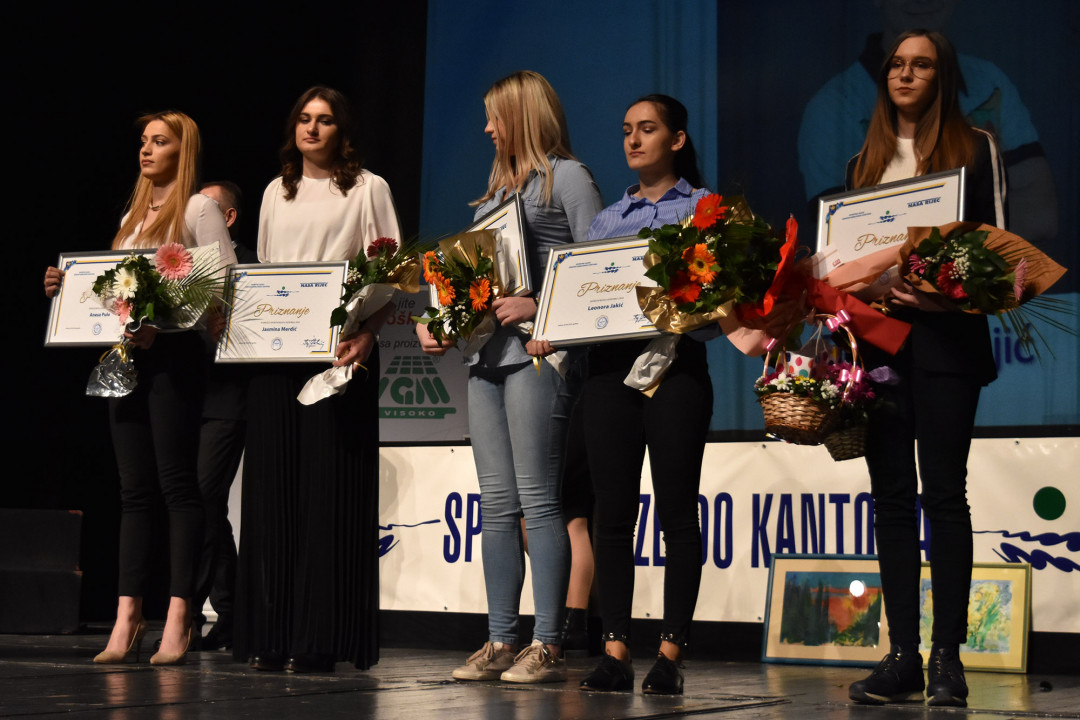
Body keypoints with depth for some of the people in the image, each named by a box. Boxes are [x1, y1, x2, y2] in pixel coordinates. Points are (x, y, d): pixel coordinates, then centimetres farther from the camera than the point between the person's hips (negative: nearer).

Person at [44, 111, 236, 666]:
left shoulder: (198, 209, 0)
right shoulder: (133, 215, 22)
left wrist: (162, 325, -20)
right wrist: (70, 288, 7)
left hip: (174, 355, -7)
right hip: (126, 354, 7)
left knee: (177, 483, -7)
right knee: (134, 488, 4)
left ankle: (178, 619, -6)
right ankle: (127, 620, 2)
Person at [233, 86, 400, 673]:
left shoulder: (368, 189, 7)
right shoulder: (275, 193, 20)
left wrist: (367, 334, -16)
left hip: (339, 348, -4)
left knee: (329, 486, -7)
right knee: (272, 485, 2)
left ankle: (319, 639, -6)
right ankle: (270, 634, 5)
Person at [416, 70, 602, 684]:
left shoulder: (566, 176, 0)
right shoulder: (498, 188, 23)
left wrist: (540, 306, -19)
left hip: (538, 352, -8)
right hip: (486, 352, 8)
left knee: (537, 500, -8)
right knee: (497, 503, 7)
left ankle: (548, 646, -5)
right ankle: (501, 642, 11)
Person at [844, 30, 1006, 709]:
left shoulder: (976, 149, 6)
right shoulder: (865, 163, 18)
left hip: (945, 337, -4)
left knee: (943, 493, -6)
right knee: (891, 495, 2)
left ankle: (948, 655, -3)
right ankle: (902, 655, 4)